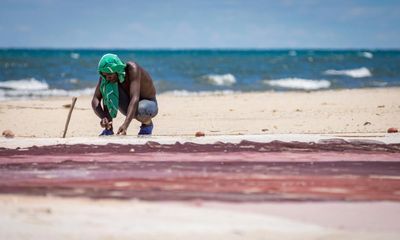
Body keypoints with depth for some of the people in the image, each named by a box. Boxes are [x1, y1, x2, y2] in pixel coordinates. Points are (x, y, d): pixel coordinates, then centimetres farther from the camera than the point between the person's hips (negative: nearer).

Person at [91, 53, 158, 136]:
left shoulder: (132, 68, -33)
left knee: (141, 110, -41)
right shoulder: (107, 74, -19)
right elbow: (95, 100, -21)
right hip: (128, 105, 4)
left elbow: (135, 99, -43)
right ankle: (108, 129, -14)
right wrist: (103, 117, -42)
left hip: (148, 104, -4)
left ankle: (147, 124, -4)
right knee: (108, 86, -25)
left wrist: (125, 125, -55)